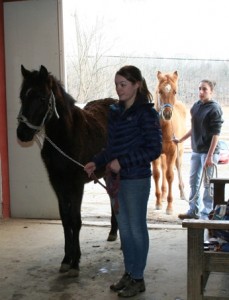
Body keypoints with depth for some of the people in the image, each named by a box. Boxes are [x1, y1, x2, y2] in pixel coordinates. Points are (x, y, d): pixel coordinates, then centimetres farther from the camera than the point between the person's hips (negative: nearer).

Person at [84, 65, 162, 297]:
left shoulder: (146, 113, -12)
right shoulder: (114, 111, 9)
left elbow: (154, 149, -16)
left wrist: (122, 162, -20)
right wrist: (96, 163, 1)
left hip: (136, 180, -7)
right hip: (116, 179, 7)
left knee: (136, 229, 6)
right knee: (124, 228, 16)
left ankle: (138, 278, 20)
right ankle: (128, 272, 31)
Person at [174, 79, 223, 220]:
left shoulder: (214, 108, -13)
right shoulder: (196, 106, 7)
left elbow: (216, 134, -17)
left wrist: (210, 156, -21)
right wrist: (181, 140, 24)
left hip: (208, 151, -8)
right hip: (196, 150, 8)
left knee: (208, 184, 2)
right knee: (193, 181, 14)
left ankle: (206, 213, 12)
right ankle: (194, 210, 27)